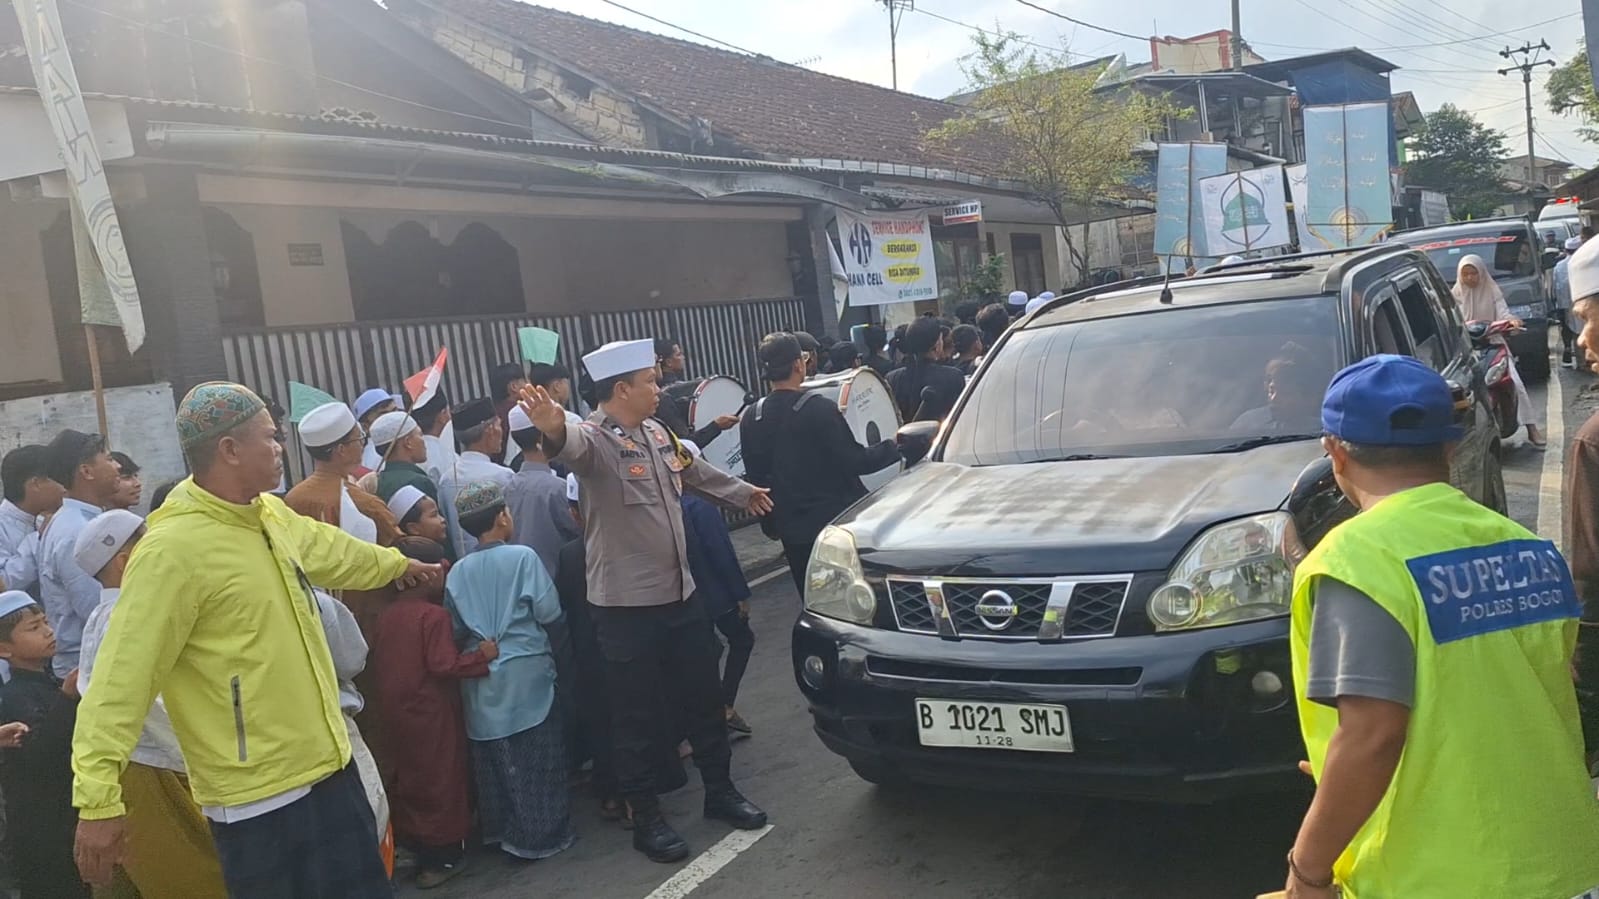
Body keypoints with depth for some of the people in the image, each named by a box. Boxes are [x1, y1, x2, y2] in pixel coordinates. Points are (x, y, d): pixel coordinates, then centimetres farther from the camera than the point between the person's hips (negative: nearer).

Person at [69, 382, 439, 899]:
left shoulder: (270, 515, 5)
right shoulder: (172, 549, -20)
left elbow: (331, 551, 26)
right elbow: (125, 675, -21)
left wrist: (396, 564, 43)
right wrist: (98, 797, -24)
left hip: (328, 765, 8)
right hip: (259, 796, -8)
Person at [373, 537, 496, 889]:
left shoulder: (386, 615, 3)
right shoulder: (434, 615, -18)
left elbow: (378, 665, 11)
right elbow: (444, 665, -22)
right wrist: (482, 655, -15)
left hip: (397, 712, 7)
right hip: (432, 714, -7)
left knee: (409, 776, 17)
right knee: (441, 777, 5)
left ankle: (411, 843, 27)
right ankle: (442, 856, 12)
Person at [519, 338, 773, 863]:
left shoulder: (657, 433, 9)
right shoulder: (595, 438, -15)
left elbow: (697, 473, 28)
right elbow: (573, 447, -41)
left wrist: (743, 493, 44)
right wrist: (553, 433, -65)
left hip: (679, 593, 7)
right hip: (626, 605, -7)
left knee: (703, 699, 17)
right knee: (637, 717, 5)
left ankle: (720, 791, 33)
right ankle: (647, 819, 19)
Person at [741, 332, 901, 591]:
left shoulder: (751, 418, -1)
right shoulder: (820, 410, -17)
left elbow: (755, 475, 7)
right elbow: (854, 461, -16)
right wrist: (895, 447, -2)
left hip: (791, 528, 5)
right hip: (837, 521, -5)